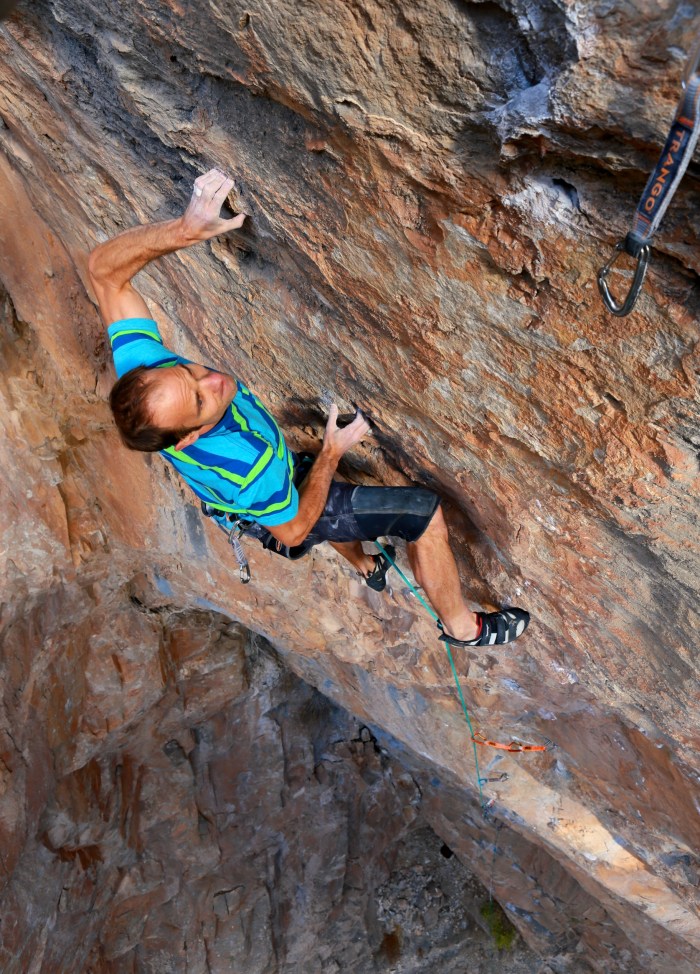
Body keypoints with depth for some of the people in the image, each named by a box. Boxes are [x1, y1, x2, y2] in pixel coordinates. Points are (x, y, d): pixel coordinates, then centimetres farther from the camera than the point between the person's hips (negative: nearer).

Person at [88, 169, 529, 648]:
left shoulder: (141, 370, -35)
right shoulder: (249, 464, -49)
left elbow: (105, 267, -27)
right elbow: (292, 531, -29)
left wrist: (184, 228, -42)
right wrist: (333, 452, -21)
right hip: (285, 514, -7)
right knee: (425, 511, -6)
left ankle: (365, 565, 70)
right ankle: (462, 625, 18)